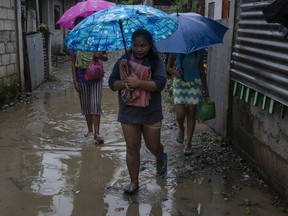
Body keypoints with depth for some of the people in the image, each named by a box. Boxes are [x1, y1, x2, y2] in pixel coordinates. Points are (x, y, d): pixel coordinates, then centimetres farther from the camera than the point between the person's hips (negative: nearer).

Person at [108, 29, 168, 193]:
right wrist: (124, 83, -20)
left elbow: (160, 83, -19)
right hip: (128, 112, 2)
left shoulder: (156, 61, -8)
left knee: (153, 145, 13)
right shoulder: (123, 61, 1)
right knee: (132, 148, 6)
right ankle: (134, 182, 21)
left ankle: (161, 160, 49)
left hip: (151, 113, -2)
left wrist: (138, 83, -29)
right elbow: (112, 82, 1)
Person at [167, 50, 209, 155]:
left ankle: (188, 143, 14)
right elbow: (169, 67, 0)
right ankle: (181, 129, 30)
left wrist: (205, 88, 10)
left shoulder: (199, 50, -4)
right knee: (180, 114, -7)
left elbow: (201, 68, 6)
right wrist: (176, 73, -23)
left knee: (191, 114, 3)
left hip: (195, 83, 1)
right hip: (179, 84, -1)